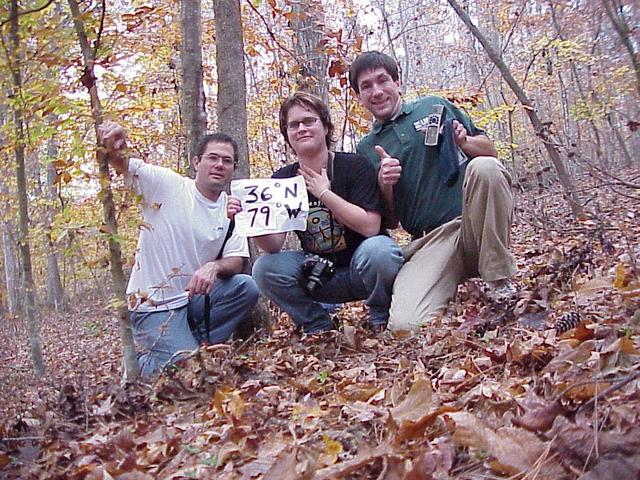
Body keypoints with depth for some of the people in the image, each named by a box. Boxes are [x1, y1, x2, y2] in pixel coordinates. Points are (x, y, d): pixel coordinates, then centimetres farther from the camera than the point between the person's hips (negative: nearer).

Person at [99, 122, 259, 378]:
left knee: (247, 287, -19)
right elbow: (120, 164, -16)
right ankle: (142, 361, 15)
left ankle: (195, 344, -2)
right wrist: (113, 148, -40)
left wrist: (214, 267, -27)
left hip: (194, 296, 5)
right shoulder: (165, 183, -9)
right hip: (153, 303, -5)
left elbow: (235, 262, -4)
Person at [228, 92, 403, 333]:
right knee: (264, 269, -19)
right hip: (319, 274, 4)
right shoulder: (281, 180, -1)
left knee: (378, 248, -35)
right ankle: (320, 327, 2)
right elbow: (274, 245, -11)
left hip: (362, 268, -3)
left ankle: (380, 319, -4)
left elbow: (370, 227, -23)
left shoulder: (354, 166, -12)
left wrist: (324, 193, -22)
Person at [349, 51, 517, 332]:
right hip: (430, 241, 0)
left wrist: (464, 142, -6)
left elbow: (489, 151, 16)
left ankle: (499, 280, -16)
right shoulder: (367, 150, 17)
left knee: (484, 166, -32)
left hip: (475, 221, 1)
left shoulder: (434, 107, 15)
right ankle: (453, 288, 5)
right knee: (405, 324, -27)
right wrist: (383, 184, -5)